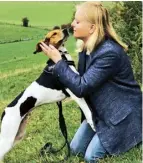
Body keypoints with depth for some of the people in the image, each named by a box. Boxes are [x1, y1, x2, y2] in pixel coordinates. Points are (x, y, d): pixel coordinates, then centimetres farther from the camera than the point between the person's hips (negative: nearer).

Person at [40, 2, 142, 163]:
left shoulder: (110, 52, -31)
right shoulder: (86, 48, -3)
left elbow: (81, 87, -30)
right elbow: (81, 78, 5)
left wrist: (58, 60, -23)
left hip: (121, 113, -8)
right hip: (100, 111, 8)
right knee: (76, 148, 9)